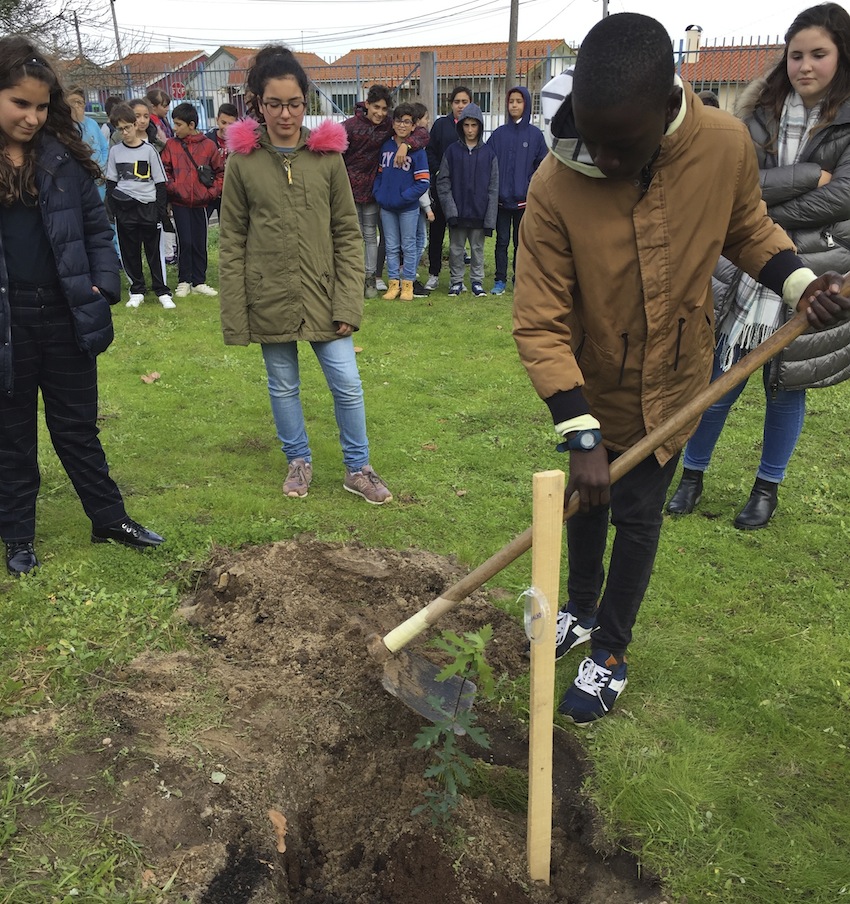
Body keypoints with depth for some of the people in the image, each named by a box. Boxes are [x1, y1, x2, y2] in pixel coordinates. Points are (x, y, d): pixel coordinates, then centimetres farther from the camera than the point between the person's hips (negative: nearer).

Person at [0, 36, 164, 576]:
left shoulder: (63, 156, 1)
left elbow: (96, 227, 7)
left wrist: (103, 290, -5)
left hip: (64, 314, 2)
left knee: (78, 427, 15)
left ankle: (110, 519, 29)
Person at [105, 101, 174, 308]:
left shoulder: (148, 150, 0)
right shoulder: (115, 151, 7)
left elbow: (160, 183, 1)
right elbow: (110, 181, 11)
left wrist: (161, 209, -4)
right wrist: (111, 206, 2)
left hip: (148, 206, -2)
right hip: (124, 208, 3)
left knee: (155, 250, 0)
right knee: (129, 251, 6)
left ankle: (162, 291, 6)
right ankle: (137, 291, 15)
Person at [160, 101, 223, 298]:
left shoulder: (208, 145, 1)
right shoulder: (171, 145, 3)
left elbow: (220, 172, 6)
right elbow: (164, 171, 3)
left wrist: (212, 192, -3)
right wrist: (172, 188, -10)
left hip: (200, 203, 1)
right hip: (180, 203, -1)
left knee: (200, 244, 6)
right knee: (184, 242, -2)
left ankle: (199, 282, 16)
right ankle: (184, 281, 10)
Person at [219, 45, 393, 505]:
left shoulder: (328, 155, 0)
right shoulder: (242, 161, -2)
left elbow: (348, 234, 0)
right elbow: (231, 243, -1)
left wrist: (348, 303, -7)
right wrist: (235, 317, -5)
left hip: (322, 296, 0)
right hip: (270, 299, 0)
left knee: (347, 384, 2)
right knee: (283, 388, 12)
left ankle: (357, 468, 21)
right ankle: (299, 461, 34)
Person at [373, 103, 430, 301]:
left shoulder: (417, 150, -9)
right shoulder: (385, 146, 4)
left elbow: (422, 182, -12)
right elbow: (379, 173, 10)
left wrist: (403, 197, -17)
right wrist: (378, 194, -4)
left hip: (408, 208, -4)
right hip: (386, 207, 4)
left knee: (408, 246, 6)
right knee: (391, 247, 10)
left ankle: (407, 283, 15)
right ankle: (393, 283, 18)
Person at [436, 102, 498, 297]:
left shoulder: (489, 153, 1)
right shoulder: (452, 151, 1)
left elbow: (493, 186, 0)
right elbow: (443, 181, 1)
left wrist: (490, 217, -6)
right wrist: (449, 207, -11)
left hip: (479, 213, 0)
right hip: (457, 213, 0)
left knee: (477, 248, 9)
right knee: (456, 248, 8)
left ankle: (477, 281, 21)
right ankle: (456, 281, 20)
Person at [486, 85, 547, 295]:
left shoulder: (535, 134, 2)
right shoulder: (499, 134, 4)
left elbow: (542, 166, 2)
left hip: (524, 199, -1)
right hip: (501, 198, 1)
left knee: (521, 242, 8)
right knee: (502, 241, 5)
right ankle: (500, 280, 12)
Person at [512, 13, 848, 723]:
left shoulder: (727, 145, -19)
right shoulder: (555, 187, -26)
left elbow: (748, 229, 2)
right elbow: (540, 325, -24)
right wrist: (580, 436, -28)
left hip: (671, 384, 0)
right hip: (591, 389, 0)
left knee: (637, 518, 9)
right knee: (586, 501, 19)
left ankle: (610, 654, 30)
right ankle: (582, 612, 46)